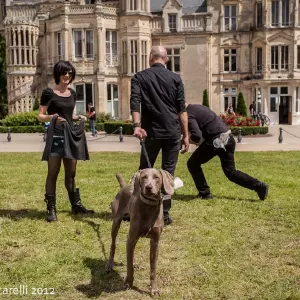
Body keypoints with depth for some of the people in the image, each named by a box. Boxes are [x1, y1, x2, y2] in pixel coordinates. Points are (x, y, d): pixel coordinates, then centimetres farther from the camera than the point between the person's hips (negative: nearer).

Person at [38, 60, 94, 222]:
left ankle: (76, 205, 21)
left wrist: (78, 118, 5)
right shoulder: (49, 92, -5)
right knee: (53, 173, -4)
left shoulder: (72, 93, 13)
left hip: (71, 134, 6)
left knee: (71, 173, 12)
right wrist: (52, 117, -22)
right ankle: (51, 209, 2)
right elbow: (40, 116, -4)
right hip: (56, 135, -6)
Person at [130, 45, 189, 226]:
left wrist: (137, 125, -21)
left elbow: (135, 102, -12)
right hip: (173, 132, 0)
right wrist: (186, 135, 5)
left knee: (145, 171, 14)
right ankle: (165, 213, 6)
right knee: (168, 172, 6)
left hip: (151, 132, 0)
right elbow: (182, 109, 2)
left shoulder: (140, 77, 5)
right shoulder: (175, 78, 6)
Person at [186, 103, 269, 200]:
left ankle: (204, 193, 10)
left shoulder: (189, 115, -8)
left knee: (193, 163, 8)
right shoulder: (197, 107, 21)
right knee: (230, 171, 16)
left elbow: (196, 136, -20)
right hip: (228, 138, 9)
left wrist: (190, 139, 1)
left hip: (216, 140, -9)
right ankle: (260, 186, 9)